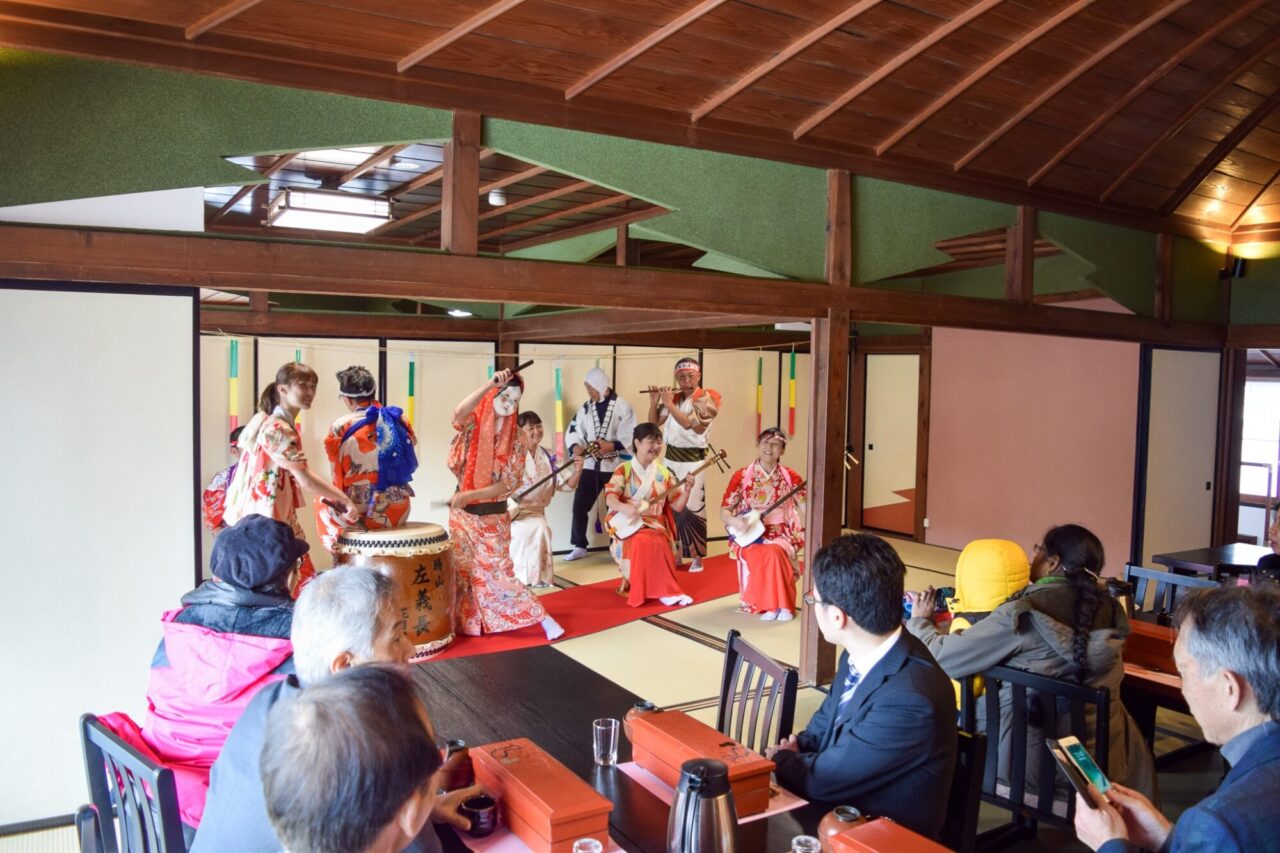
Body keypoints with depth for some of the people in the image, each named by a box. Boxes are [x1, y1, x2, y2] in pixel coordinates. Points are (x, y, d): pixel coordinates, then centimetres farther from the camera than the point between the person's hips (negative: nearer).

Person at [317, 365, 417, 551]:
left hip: (359, 512, -3)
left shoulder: (340, 427, -7)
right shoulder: (398, 419, 2)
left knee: (321, 503, 27)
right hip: (398, 511, 3)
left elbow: (338, 477, 1)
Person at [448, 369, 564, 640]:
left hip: (493, 516, -1)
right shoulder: (472, 426, -6)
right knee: (461, 571, 10)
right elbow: (459, 413, -32)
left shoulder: (514, 440, -4)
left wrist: (470, 495, -21)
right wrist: (490, 383, -40)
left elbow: (508, 484, -10)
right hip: (463, 514, 1)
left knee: (497, 573, -4)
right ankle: (464, 623, 27)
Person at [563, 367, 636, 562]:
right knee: (579, 506, 2)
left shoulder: (622, 406, -7)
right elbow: (573, 430, 4)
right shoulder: (586, 408, 8)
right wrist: (575, 446, -16)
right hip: (591, 465, 4)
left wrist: (612, 446, -23)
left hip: (615, 467, -4)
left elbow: (632, 436, -12)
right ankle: (579, 546, 16)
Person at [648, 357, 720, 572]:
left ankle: (697, 557, 1)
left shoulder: (705, 399, -8)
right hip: (671, 458, 6)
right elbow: (654, 423, 13)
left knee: (692, 509, -8)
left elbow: (690, 424, -22)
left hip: (692, 460, -5)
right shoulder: (673, 397, 8)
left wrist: (669, 404, -18)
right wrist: (654, 403, -2)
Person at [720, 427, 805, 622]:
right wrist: (734, 521, -23)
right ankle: (765, 604, -17)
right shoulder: (742, 476, 0)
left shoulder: (790, 477, 4)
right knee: (764, 554, -34)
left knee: (776, 552, -34)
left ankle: (782, 605, -17)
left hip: (781, 534, 1)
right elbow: (724, 510, -1)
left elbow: (808, 508, -2)